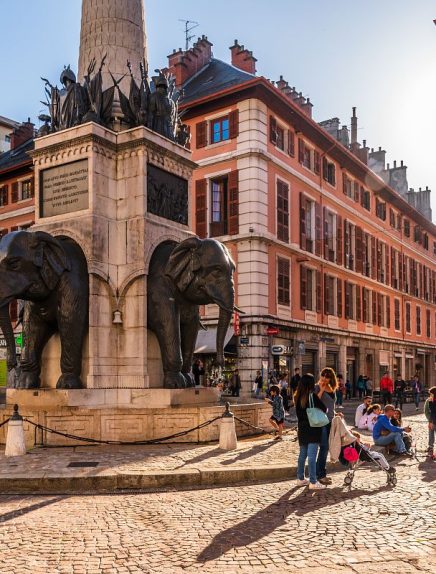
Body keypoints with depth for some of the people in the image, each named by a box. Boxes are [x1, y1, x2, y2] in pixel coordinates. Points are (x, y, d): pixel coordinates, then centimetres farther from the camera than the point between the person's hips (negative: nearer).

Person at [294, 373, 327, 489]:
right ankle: (313, 482, -2)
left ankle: (300, 479, 24)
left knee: (302, 454, 16)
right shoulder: (312, 395, -15)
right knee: (312, 456, -4)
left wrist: (321, 391, 16)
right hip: (313, 430, -7)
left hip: (302, 429, 7)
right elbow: (324, 409, -11)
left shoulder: (297, 397, 4)